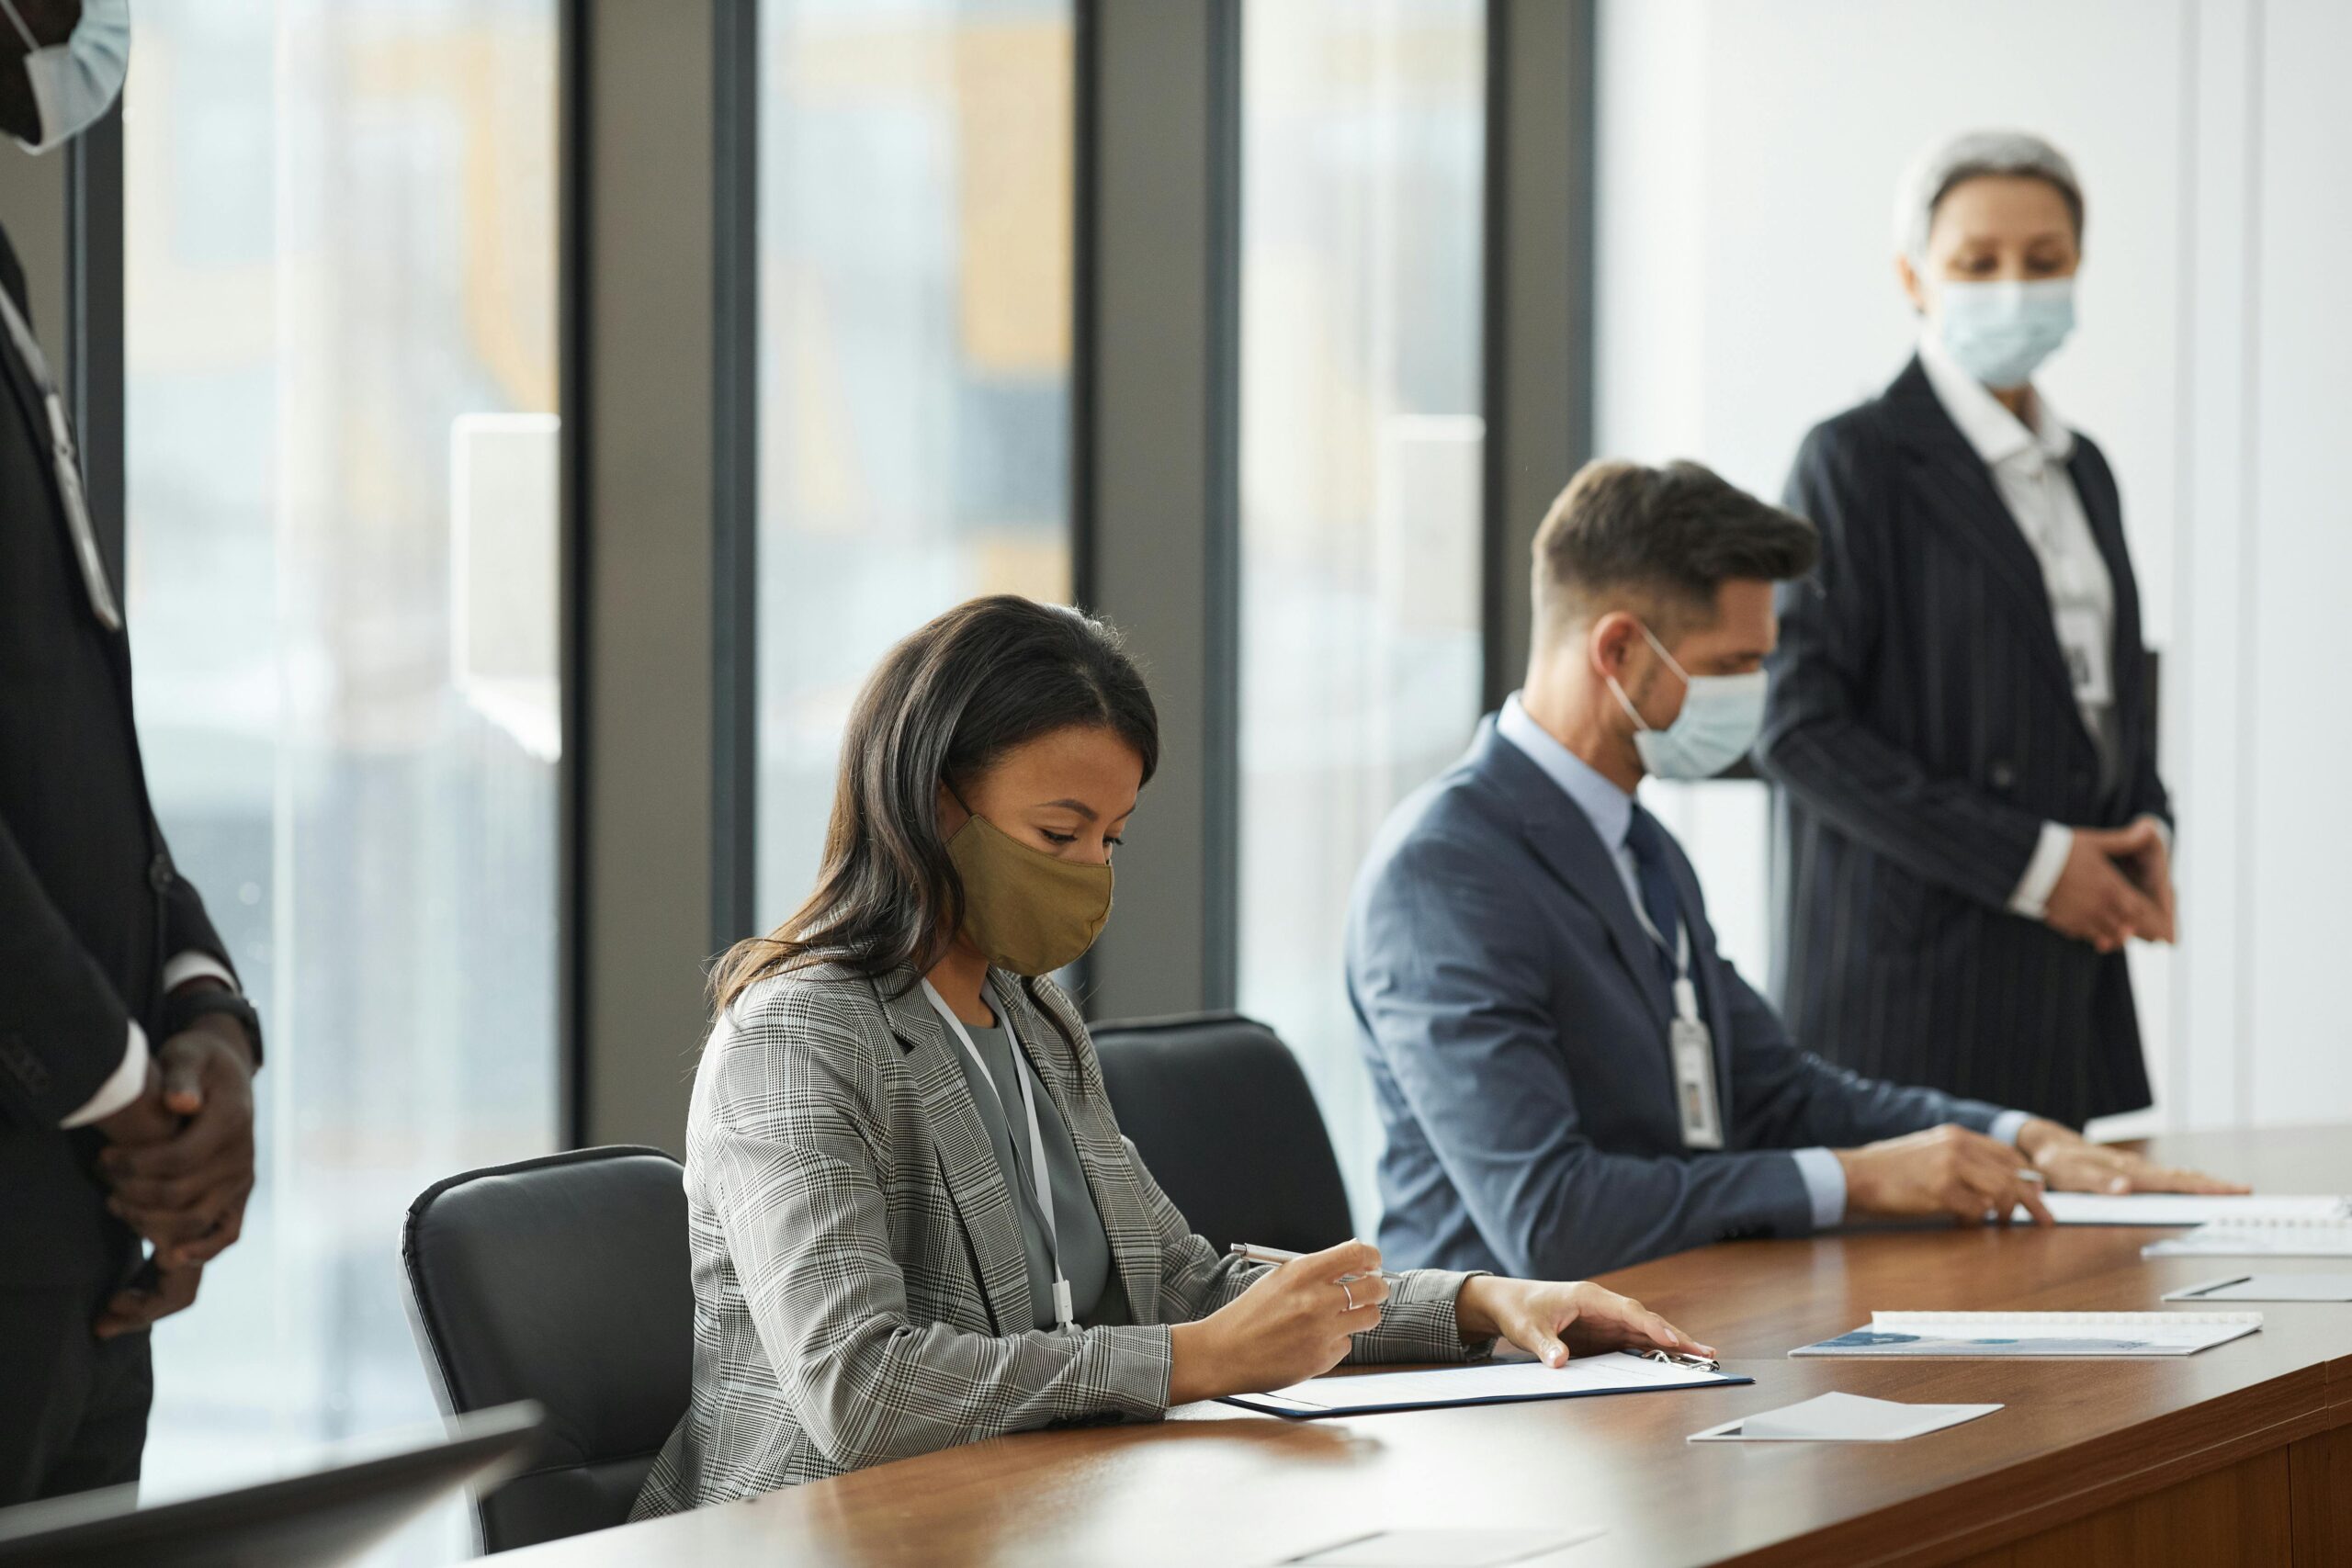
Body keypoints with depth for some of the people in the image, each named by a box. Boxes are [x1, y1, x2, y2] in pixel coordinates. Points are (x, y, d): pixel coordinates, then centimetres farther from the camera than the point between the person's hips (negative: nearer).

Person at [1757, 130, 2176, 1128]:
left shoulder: (2082, 470, 18)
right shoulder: (1856, 460, -4)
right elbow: (1799, 728, -11)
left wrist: (2146, 834, 5)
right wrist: (2027, 863, -13)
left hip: (2067, 975, 7)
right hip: (1912, 973, -7)